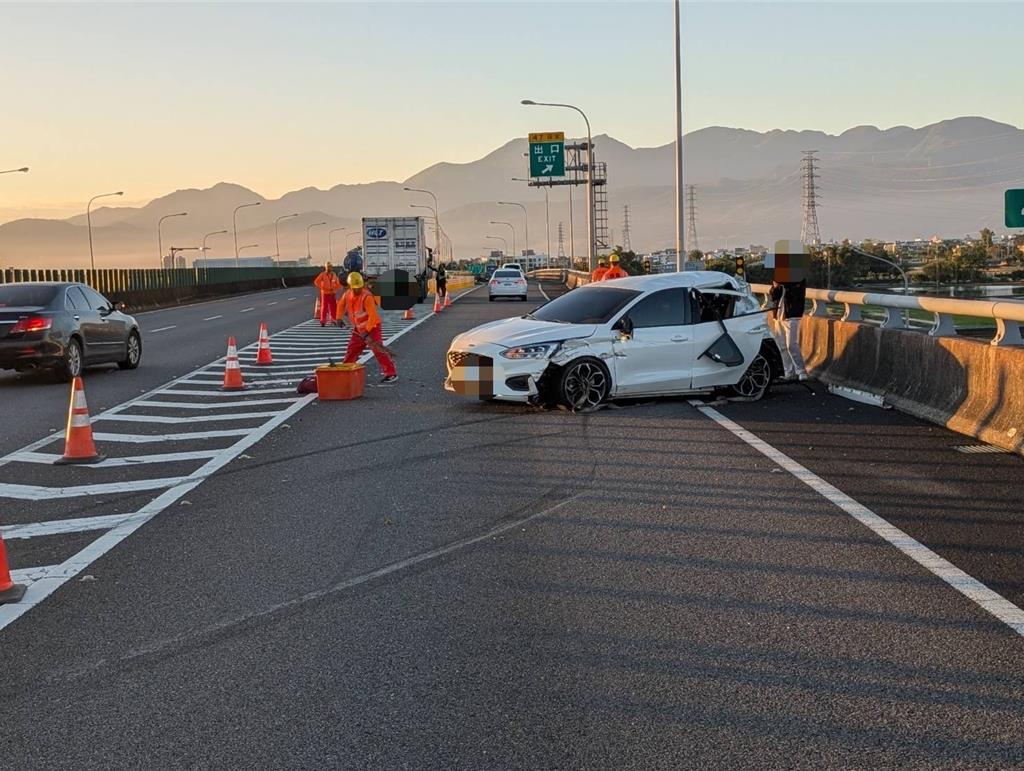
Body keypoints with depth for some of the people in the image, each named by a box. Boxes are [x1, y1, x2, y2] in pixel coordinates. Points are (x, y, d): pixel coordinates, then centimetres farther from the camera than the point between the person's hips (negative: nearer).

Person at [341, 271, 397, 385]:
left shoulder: (367, 297, -24)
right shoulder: (347, 295, 0)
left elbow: (373, 315, -29)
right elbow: (341, 306, 22)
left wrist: (367, 331, -32)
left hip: (372, 328, -7)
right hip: (358, 329, 7)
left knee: (378, 350, -16)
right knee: (352, 350, 16)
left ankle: (391, 374, -16)